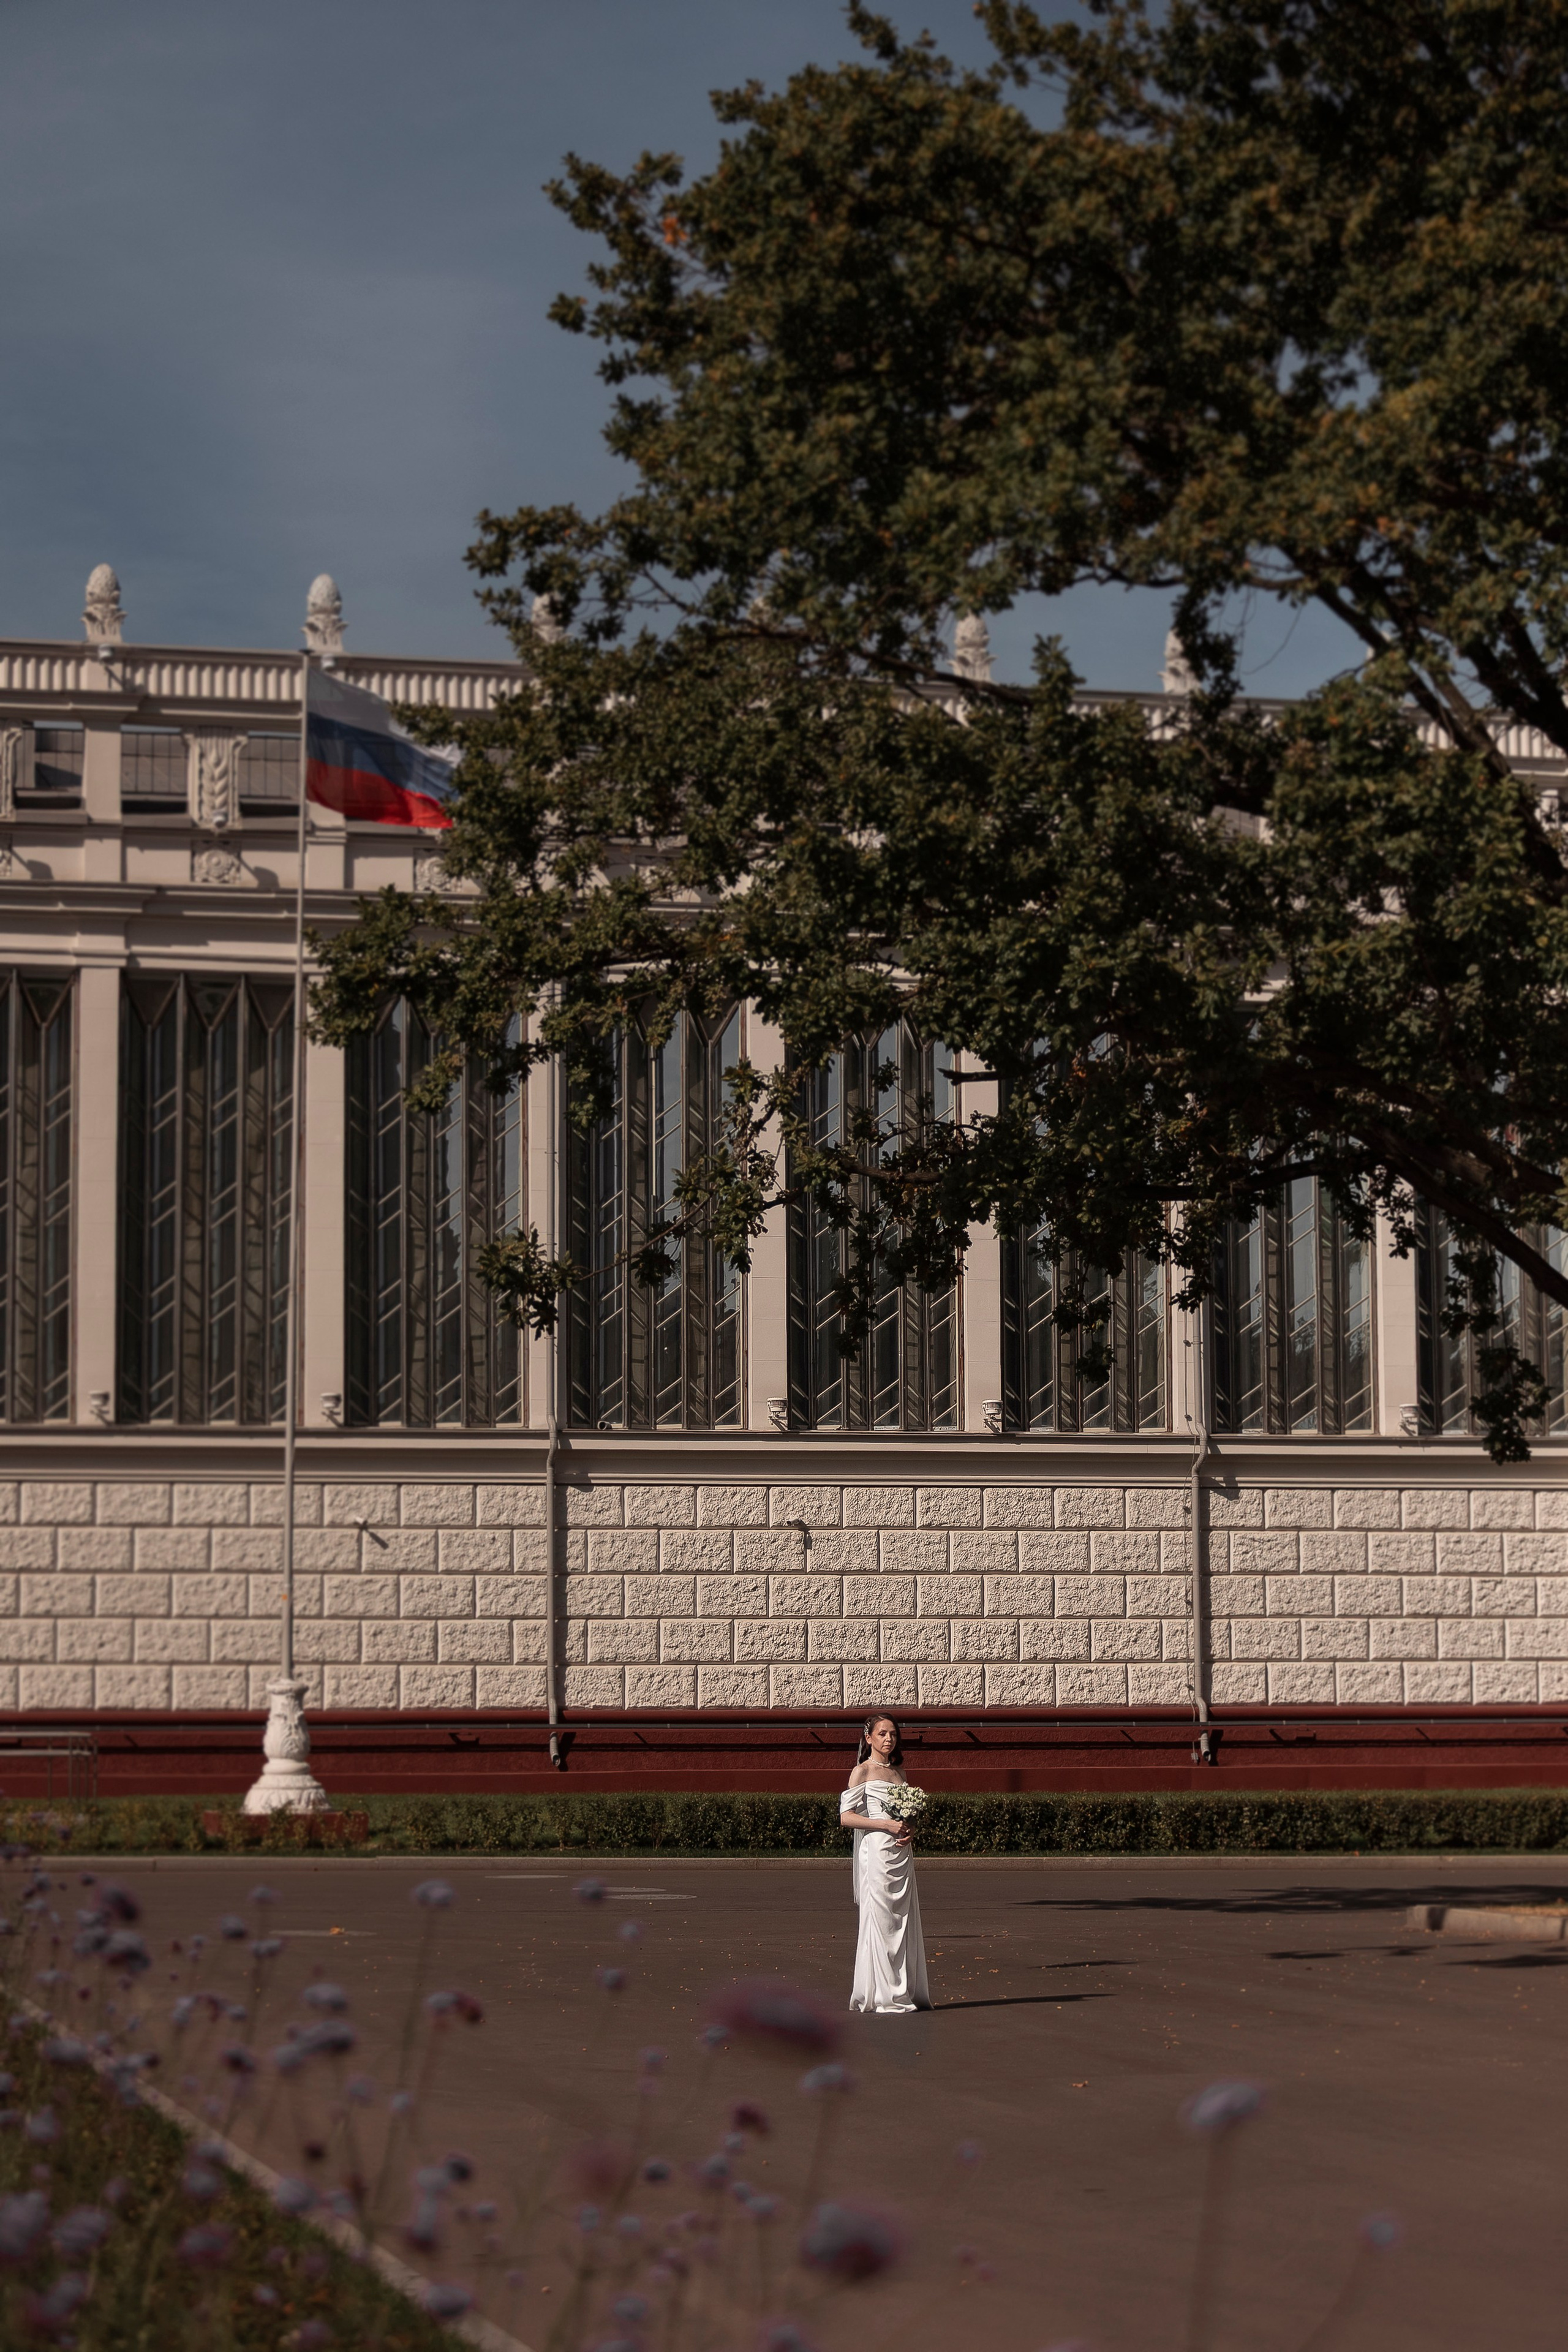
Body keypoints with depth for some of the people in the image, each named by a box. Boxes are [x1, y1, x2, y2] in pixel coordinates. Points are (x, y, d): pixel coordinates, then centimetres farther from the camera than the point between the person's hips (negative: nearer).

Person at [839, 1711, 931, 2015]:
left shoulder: (898, 1771, 15)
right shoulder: (863, 1771, -4)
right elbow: (846, 1816, -10)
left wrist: (909, 1834, 2)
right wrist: (888, 1825, -16)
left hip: (902, 1853, 7)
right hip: (877, 1851, -7)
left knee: (904, 1920, 7)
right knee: (880, 1919, -6)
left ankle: (907, 1992, 12)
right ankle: (884, 1997, -3)